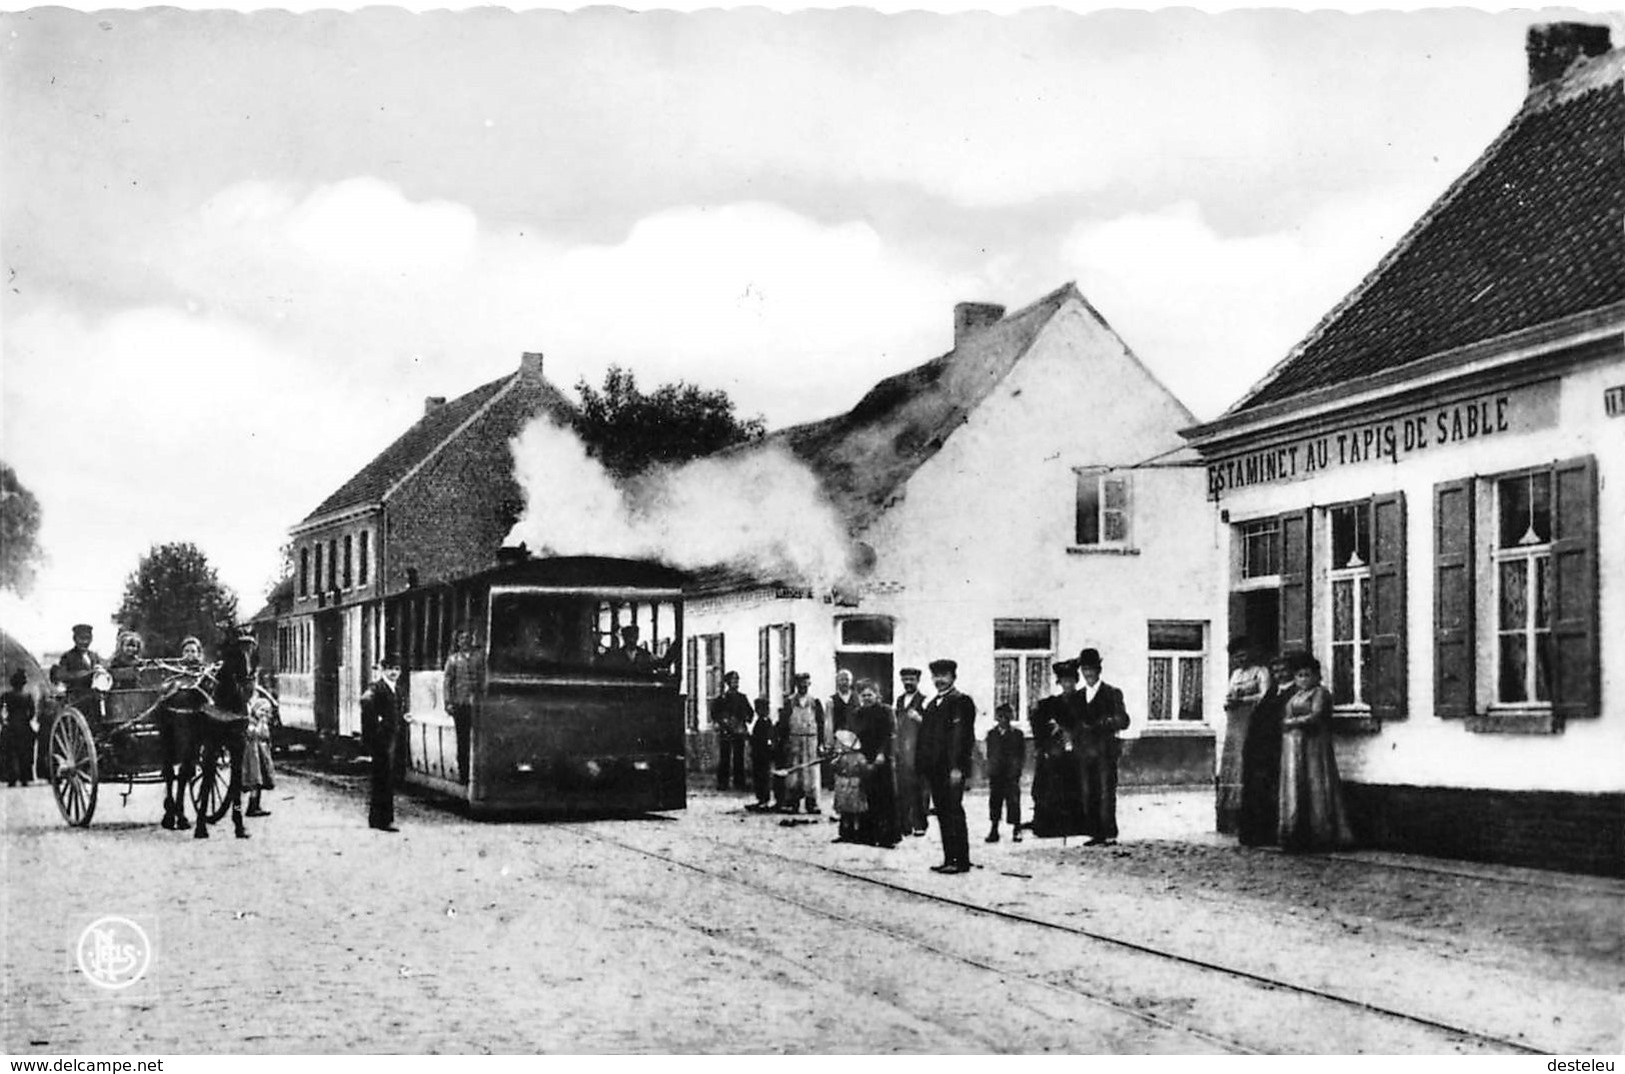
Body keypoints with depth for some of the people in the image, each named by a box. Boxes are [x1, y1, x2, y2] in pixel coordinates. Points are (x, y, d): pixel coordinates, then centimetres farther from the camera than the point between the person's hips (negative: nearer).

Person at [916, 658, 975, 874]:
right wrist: (922, 765, 13)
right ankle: (949, 859, 13)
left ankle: (961, 860, -4)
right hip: (935, 768, 8)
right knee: (943, 813, 9)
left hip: (951, 769, -8)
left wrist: (956, 767, -21)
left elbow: (961, 735, -14)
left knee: (953, 813, -7)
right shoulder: (932, 704, 20)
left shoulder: (961, 702, -6)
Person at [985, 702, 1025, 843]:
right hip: (996, 773, 2)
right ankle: (994, 830, 7)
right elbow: (989, 753, 14)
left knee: (1013, 800, -6)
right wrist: (991, 767, 2)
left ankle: (1016, 830, 0)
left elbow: (1022, 754, 7)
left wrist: (1016, 767, -5)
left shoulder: (1017, 734, 7)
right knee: (995, 800, 2)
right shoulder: (992, 734, 14)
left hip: (1011, 773, -2)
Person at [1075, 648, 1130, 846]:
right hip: (1085, 752, 4)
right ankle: (1095, 833, 4)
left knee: (1106, 794, -8)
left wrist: (1098, 724, -14)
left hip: (1105, 750, -4)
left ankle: (1110, 834, -6)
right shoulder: (1078, 696, 18)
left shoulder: (1112, 693, 3)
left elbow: (1123, 721, -3)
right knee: (1088, 795, 0)